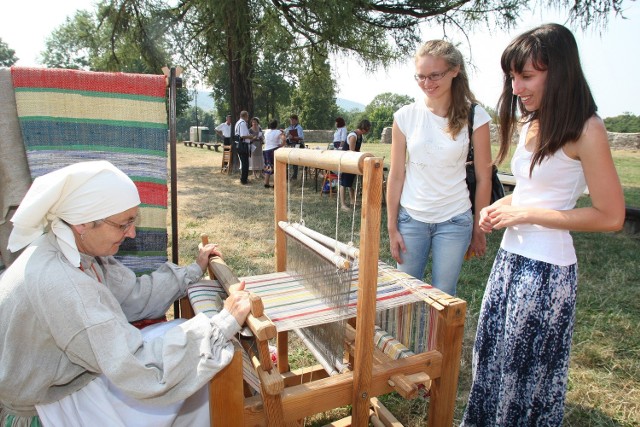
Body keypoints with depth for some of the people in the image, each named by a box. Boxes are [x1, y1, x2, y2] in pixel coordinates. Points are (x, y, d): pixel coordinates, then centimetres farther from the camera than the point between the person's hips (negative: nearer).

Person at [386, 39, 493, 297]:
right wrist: (392, 227, 2)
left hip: (454, 221, -1)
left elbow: (483, 178, -1)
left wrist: (479, 229, 3)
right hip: (411, 217, 1)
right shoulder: (405, 116, -3)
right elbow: (396, 176, 1)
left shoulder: (474, 117, -6)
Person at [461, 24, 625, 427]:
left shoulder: (586, 129, -15)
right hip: (510, 257, 8)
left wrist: (527, 214, -17)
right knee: (493, 353, 19)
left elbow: (610, 216, -15)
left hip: (546, 268, -7)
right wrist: (501, 206, 0)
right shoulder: (532, 123, 8)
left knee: (528, 364, 11)